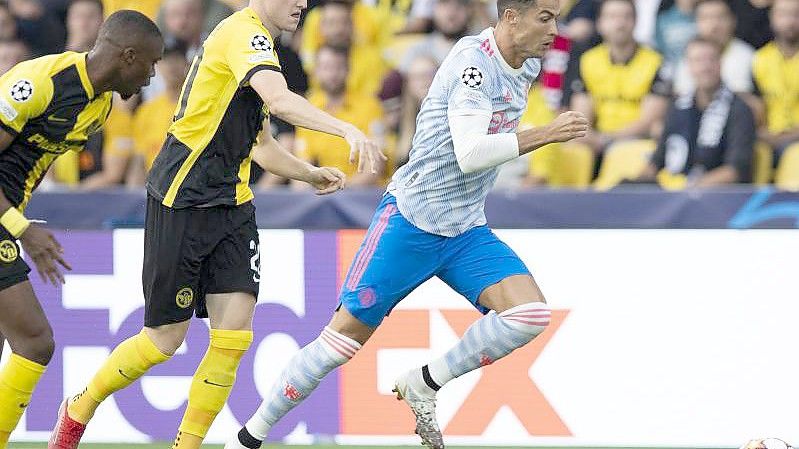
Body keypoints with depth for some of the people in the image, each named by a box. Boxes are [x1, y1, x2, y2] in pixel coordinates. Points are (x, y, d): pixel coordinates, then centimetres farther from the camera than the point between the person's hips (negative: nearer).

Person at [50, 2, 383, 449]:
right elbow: (280, 100, -34)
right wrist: (348, 130, -43)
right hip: (182, 200, -9)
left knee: (234, 334, -5)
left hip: (231, 205, 9)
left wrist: (310, 173, 15)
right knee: (166, 338, 2)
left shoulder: (254, 42, 16)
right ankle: (79, 410, 25)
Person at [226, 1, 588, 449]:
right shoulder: (473, 60, -18)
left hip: (467, 232, 7)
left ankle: (423, 385, -1)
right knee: (345, 337, -5)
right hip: (411, 221, -7)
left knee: (530, 315, -17)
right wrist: (545, 135, -26)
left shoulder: (526, 66, 7)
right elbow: (469, 154, -29)